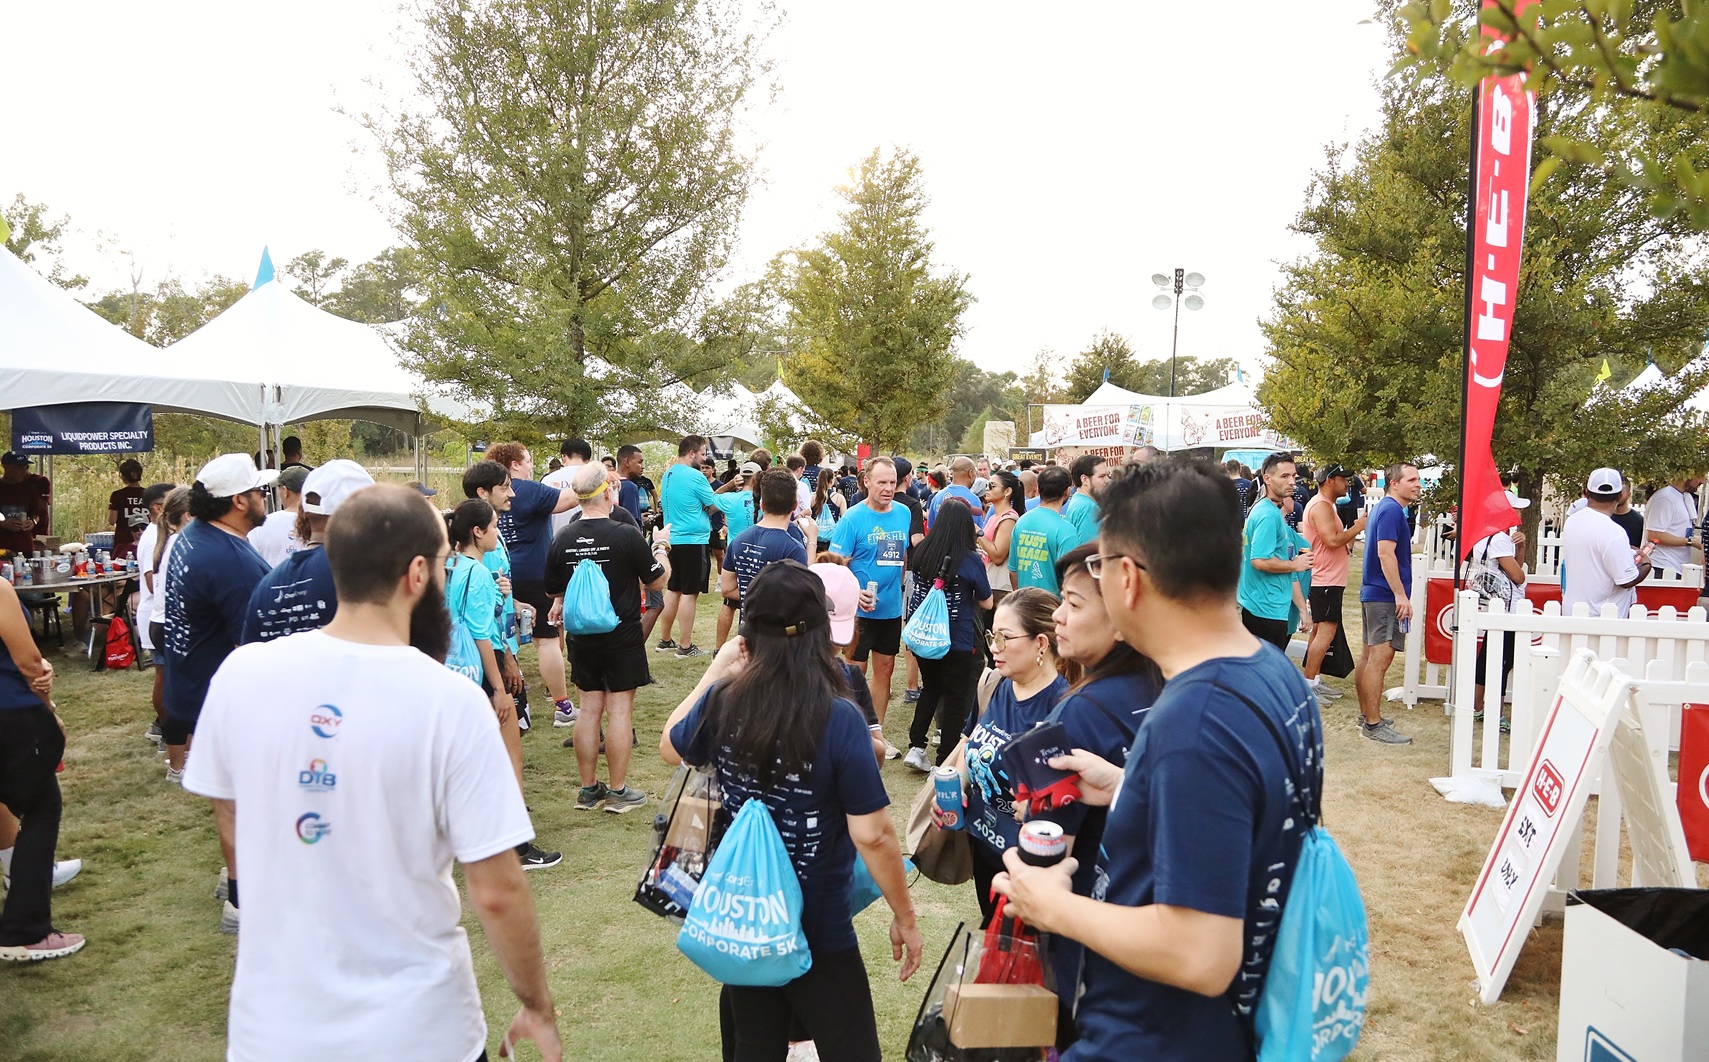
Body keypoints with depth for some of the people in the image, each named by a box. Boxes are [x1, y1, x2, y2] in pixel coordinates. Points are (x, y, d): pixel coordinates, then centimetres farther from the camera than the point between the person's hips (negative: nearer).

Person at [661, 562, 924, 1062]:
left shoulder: (721, 703, -12)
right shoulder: (839, 720, -24)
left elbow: (671, 748, 10)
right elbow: (872, 835, -21)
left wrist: (715, 672, 12)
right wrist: (905, 917, -7)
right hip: (818, 930, -4)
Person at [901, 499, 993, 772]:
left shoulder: (922, 552, -5)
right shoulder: (971, 560, -16)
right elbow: (986, 603, -3)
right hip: (958, 641, -4)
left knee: (931, 688, 25)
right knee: (955, 699, 10)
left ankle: (916, 746, 21)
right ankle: (945, 762, 14)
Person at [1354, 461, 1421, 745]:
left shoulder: (1383, 509, 18)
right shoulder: (1392, 510, -14)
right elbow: (1385, 553, -22)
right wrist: (1401, 595, -23)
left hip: (1373, 594, 11)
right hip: (1386, 595, -11)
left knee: (1369, 656, 14)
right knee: (1380, 658, -9)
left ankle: (1367, 714, 23)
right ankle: (1373, 724, -8)